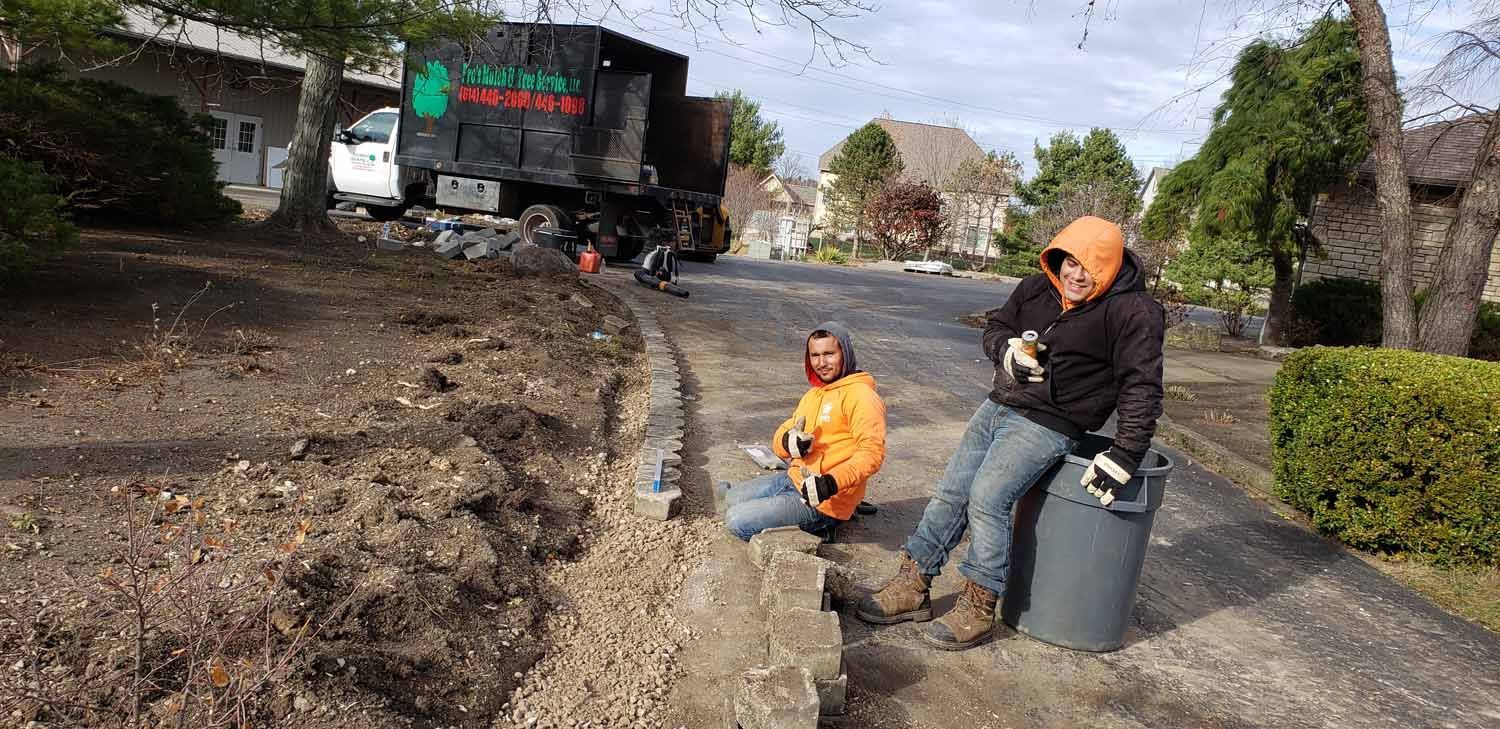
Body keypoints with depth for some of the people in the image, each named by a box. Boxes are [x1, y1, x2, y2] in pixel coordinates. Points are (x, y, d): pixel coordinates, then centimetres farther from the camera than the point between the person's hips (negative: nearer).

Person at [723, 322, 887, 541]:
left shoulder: (859, 395, -16)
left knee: (737, 521, -13)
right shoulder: (814, 394, 13)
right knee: (731, 499, 18)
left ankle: (816, 529, 0)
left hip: (824, 502, -10)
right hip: (794, 478, 10)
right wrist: (788, 442, -14)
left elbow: (872, 452, -26)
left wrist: (831, 483, -37)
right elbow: (780, 437, 11)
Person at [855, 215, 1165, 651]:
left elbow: (1141, 389, -15)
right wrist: (1010, 352, -7)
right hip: (999, 405, 7)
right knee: (951, 493, 6)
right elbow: (995, 326, 17)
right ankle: (912, 587, 17)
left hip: (1048, 424, -7)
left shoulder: (1134, 311, -14)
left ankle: (978, 610, -5)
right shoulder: (1037, 289, 4)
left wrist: (1123, 457, -18)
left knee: (987, 498, -19)